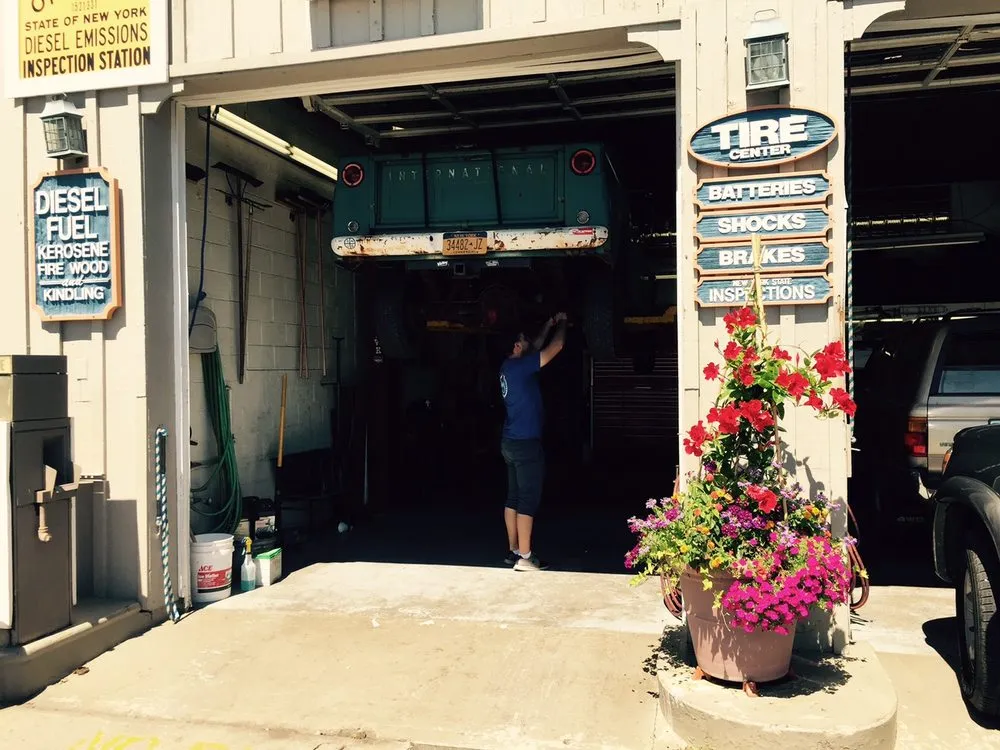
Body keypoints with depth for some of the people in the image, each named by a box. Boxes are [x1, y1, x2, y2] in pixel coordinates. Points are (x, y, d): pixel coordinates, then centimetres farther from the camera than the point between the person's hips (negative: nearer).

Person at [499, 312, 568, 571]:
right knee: (528, 500, -5)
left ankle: (514, 551, 19)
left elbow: (536, 349, 30)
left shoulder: (509, 367, 10)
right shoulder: (519, 366, -15)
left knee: (513, 497, 12)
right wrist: (562, 324, 6)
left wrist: (548, 326, 29)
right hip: (526, 444, -10)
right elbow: (556, 347, -11)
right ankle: (524, 558, -2)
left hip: (511, 443, 10)